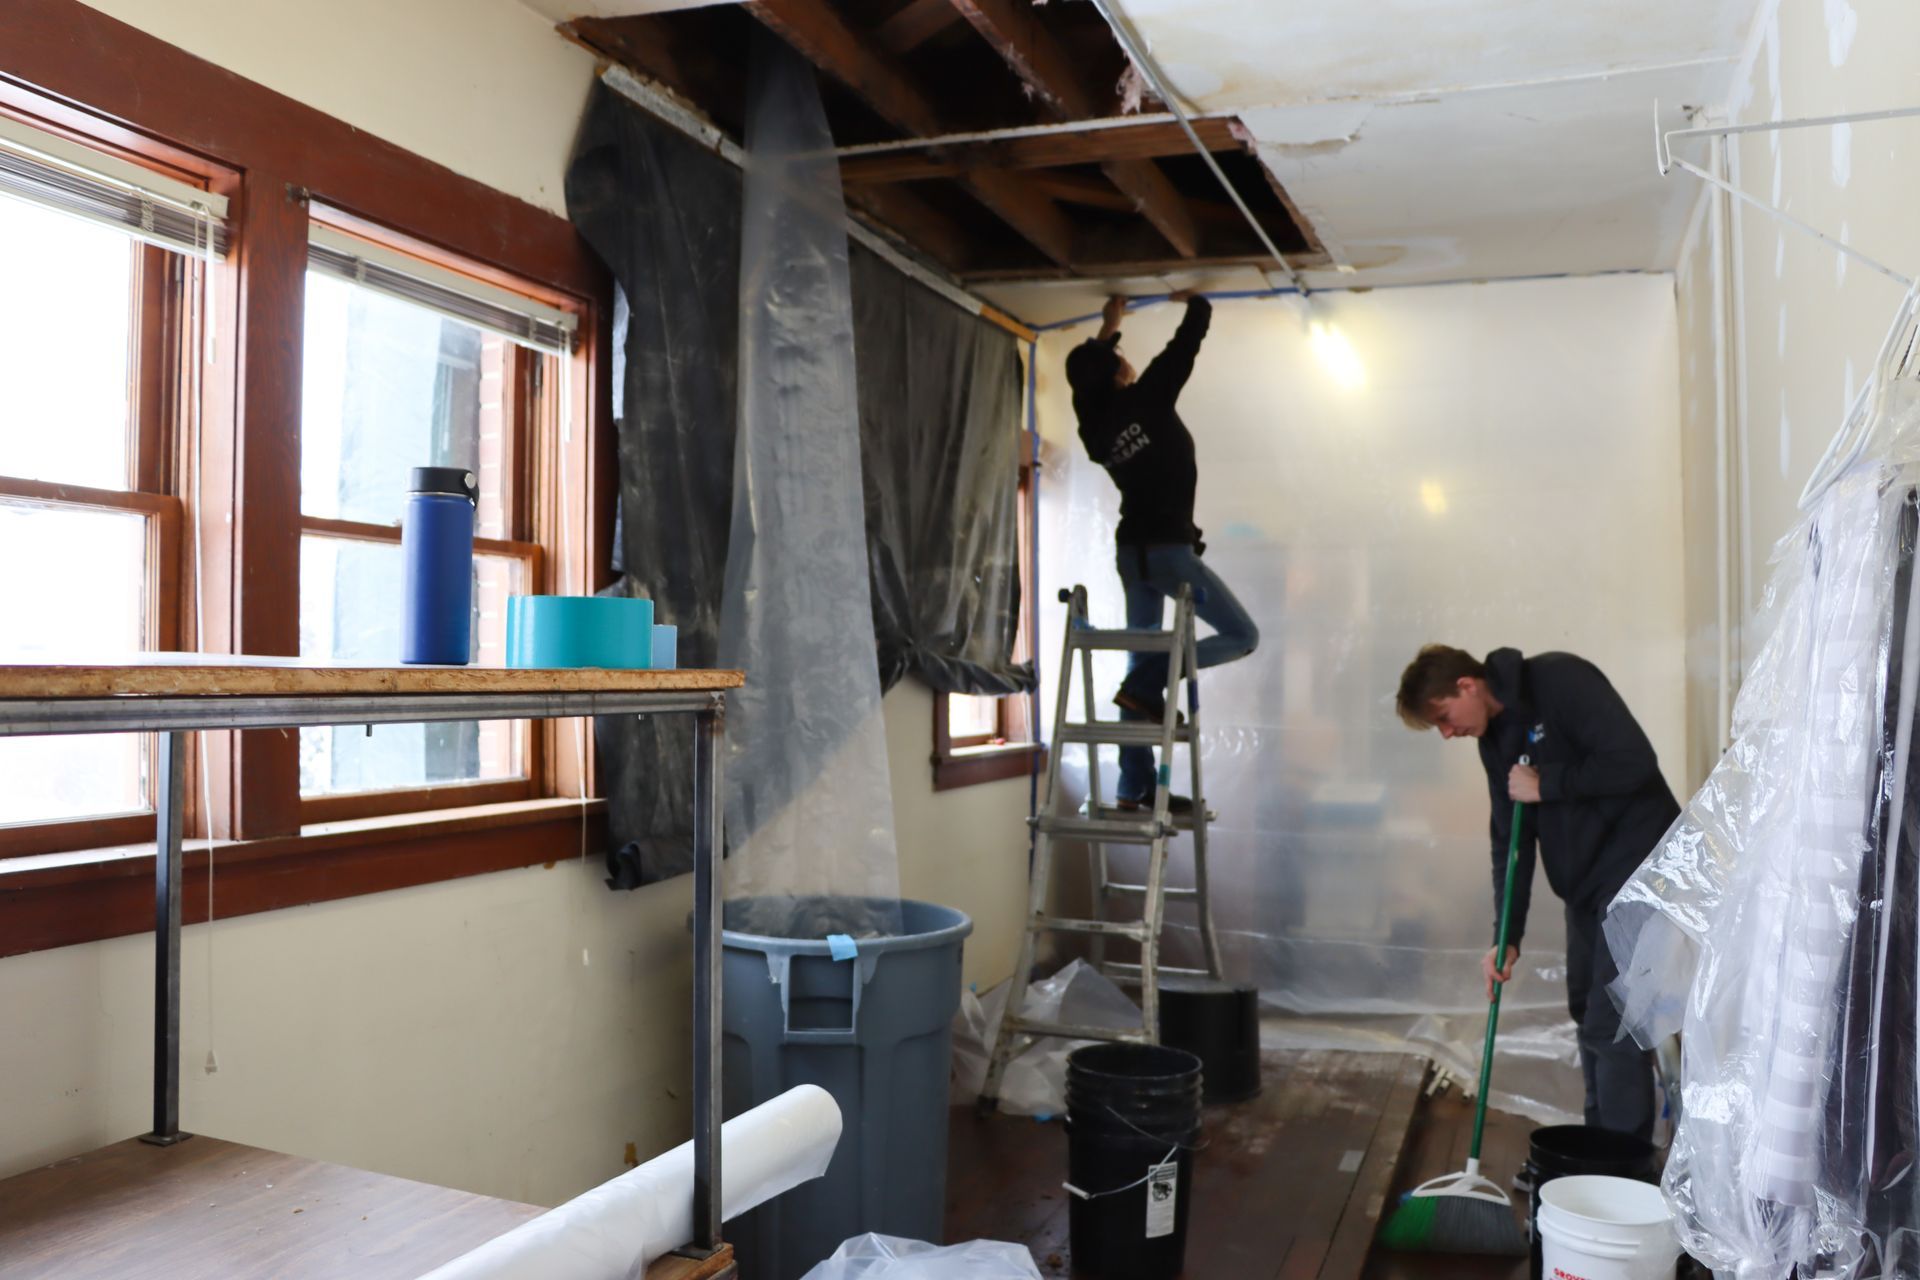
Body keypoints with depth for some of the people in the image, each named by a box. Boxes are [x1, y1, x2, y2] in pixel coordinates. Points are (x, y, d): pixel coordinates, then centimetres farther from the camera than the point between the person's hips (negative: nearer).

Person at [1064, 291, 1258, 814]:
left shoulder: (1093, 424, 6)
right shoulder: (1147, 398, -10)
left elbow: (1087, 371, 28)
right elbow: (1190, 338, -3)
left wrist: (1109, 327, 38)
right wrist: (1195, 299, 17)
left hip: (1132, 551, 7)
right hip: (1168, 549, -7)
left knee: (1143, 658, 8)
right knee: (1242, 636, 2)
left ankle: (1134, 788, 8)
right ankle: (1148, 684, -9)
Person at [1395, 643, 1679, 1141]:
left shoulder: (1562, 681, -17)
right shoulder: (1495, 738, 7)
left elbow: (1633, 760, -26)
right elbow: (1510, 839, 7)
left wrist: (1546, 785, -18)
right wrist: (1507, 937, 0)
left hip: (1636, 867, -9)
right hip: (1584, 881, 9)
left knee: (1612, 1024, -9)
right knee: (1586, 1011, 16)